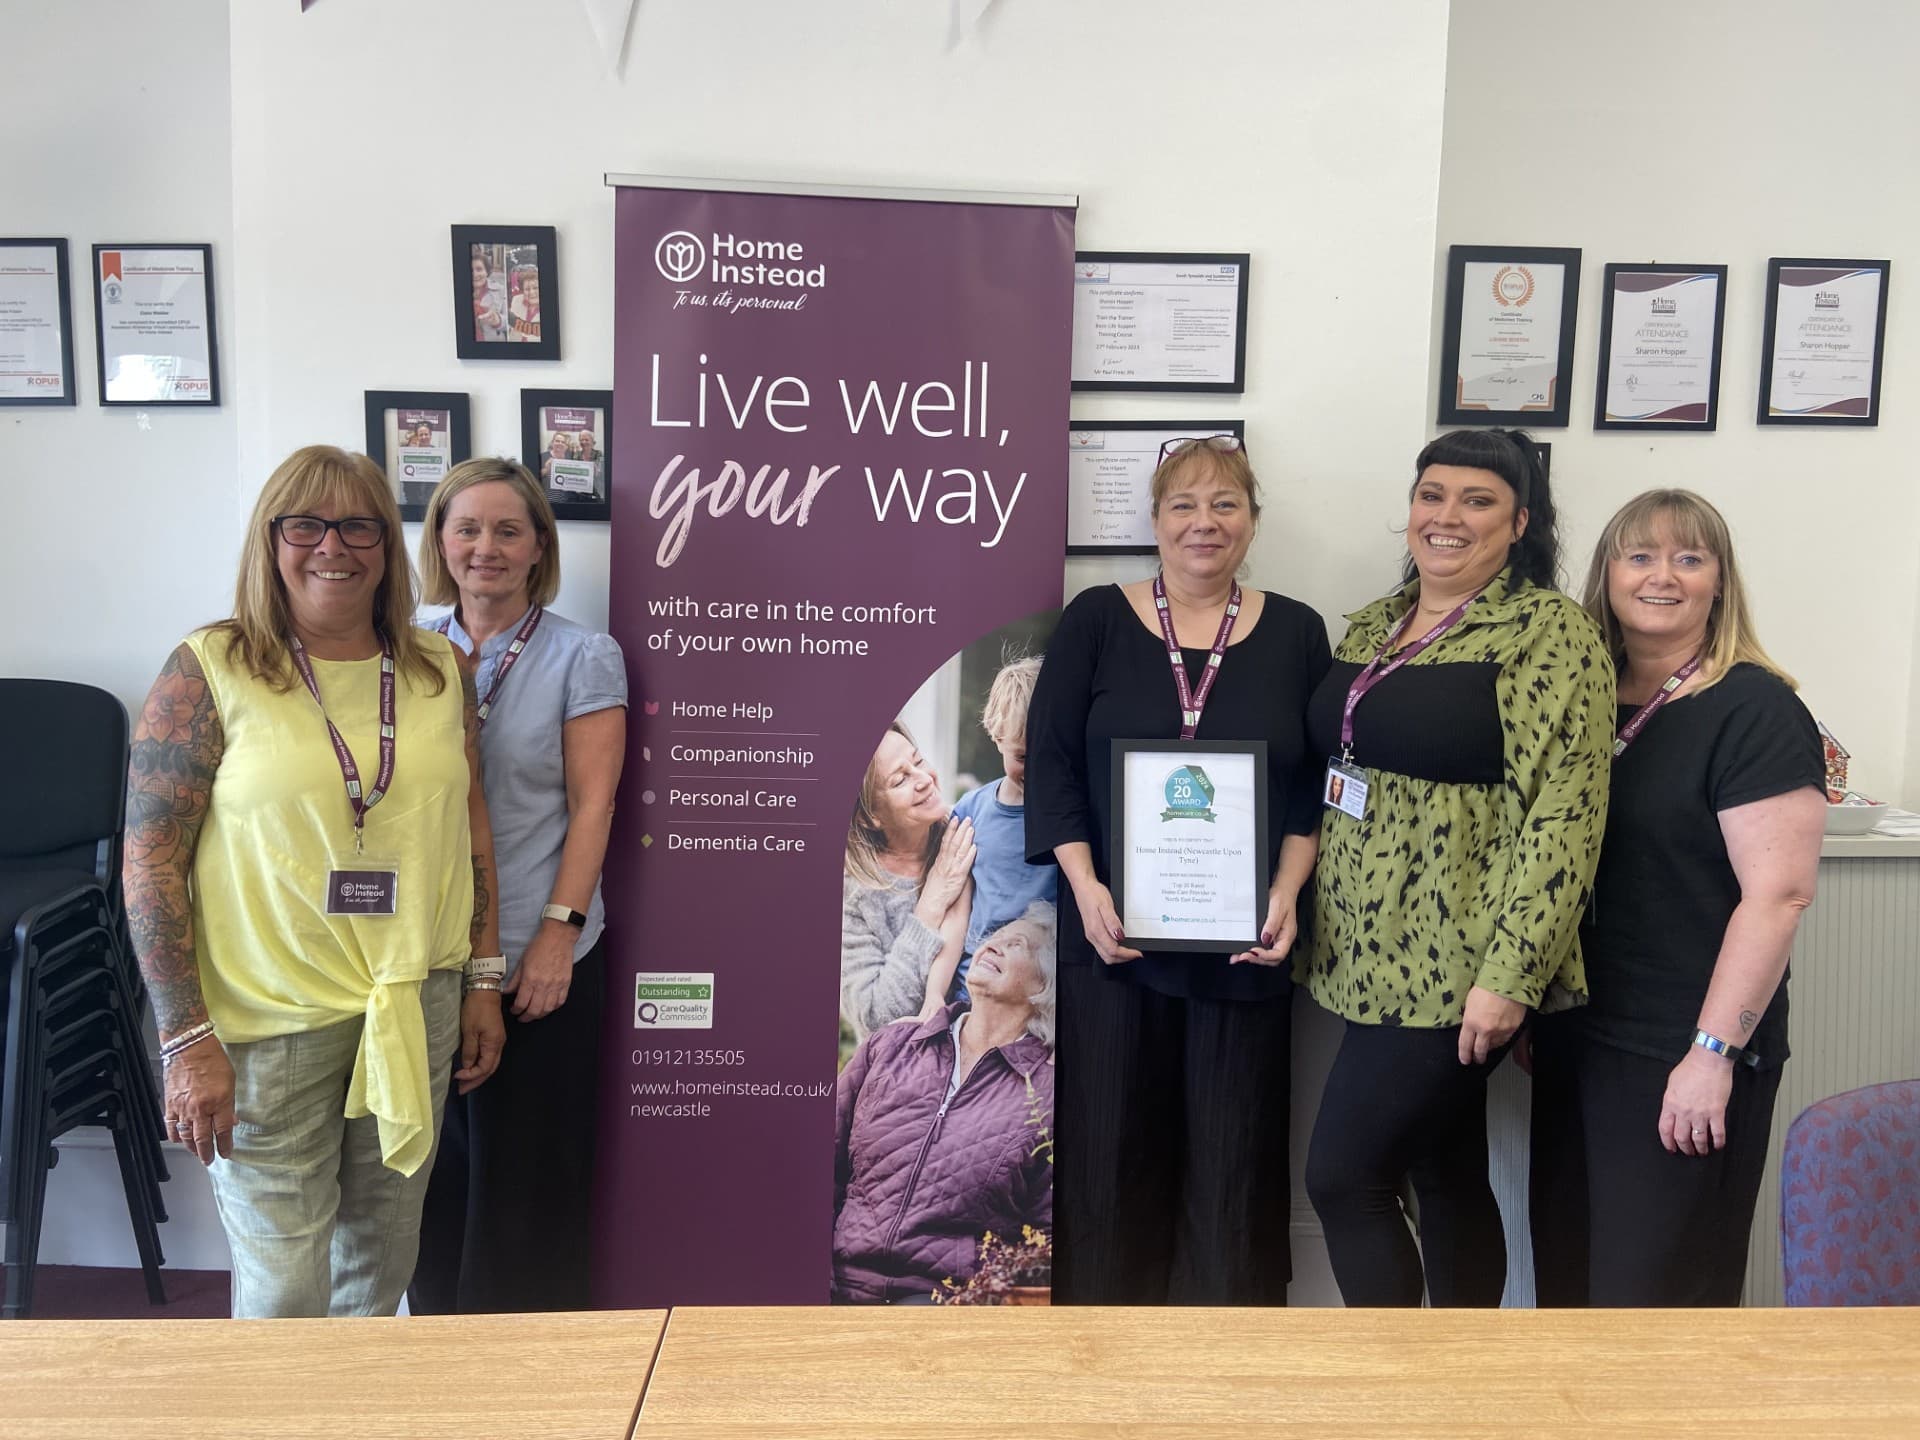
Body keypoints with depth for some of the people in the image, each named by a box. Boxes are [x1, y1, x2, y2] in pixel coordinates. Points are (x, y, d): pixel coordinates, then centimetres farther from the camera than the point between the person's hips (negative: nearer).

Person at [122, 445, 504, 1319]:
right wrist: (187, 1041, -12)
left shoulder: (438, 672, 5)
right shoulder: (209, 673, -7)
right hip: (269, 1025, -4)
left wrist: (484, 981, 10)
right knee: (283, 1290, 5)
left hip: (418, 1010, 4)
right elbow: (150, 862, -8)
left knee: (383, 1263, 17)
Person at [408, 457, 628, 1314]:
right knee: (439, 1159, 14)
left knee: (528, 1167, 7)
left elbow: (592, 804, -7)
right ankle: (439, 1318, 32)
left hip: (536, 957, -3)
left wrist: (559, 932, -13)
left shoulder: (583, 657, -4)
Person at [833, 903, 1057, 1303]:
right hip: (844, 1281, 3)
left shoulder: (1043, 1092, 4)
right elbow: (828, 1162, 14)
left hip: (943, 1293, -3)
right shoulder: (889, 1044, 13)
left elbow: (1046, 1239, 4)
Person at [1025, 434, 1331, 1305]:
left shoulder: (1296, 632, 6)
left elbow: (1317, 784, 5)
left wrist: (1287, 892, -8)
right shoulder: (1096, 620, 2)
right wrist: (1086, 887, -13)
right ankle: (1102, 1309, 27)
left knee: (1234, 1151, 9)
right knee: (1110, 1142, 8)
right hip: (1114, 932, -1)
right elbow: (1050, 761, -2)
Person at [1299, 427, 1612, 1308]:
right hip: (1367, 957, 7)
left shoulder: (1550, 632, -10)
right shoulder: (1372, 625, 12)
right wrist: (1316, 923, 15)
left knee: (1343, 1175, -4)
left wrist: (1508, 974, -20)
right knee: (1444, 1175, 17)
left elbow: (1565, 814, -16)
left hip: (1454, 970, -7)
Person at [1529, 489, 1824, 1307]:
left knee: (1657, 1288, 5)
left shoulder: (1753, 710, -10)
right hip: (1574, 1042, 6)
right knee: (1564, 1274, 16)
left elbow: (1778, 892, -17)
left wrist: (1713, 1053, -20)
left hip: (1680, 1060, -6)